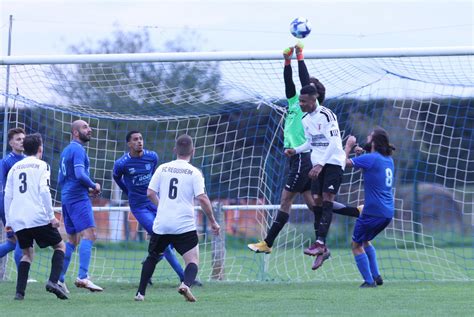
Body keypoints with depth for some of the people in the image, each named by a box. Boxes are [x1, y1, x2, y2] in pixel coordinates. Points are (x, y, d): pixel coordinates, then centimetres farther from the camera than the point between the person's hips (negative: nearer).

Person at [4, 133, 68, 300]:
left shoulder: (15, 167, 16)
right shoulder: (41, 165, 2)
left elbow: (7, 195, 13)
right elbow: (44, 191, -10)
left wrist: (8, 221, 18)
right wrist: (51, 216, -9)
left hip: (17, 220, 5)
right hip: (38, 217, -5)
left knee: (27, 253, 16)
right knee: (60, 246, 11)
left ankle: (20, 291, -1)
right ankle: (53, 281, -10)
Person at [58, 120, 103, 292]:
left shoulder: (66, 150, 20)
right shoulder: (78, 149, -9)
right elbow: (80, 174, -23)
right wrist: (94, 186, -7)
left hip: (66, 198, 10)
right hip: (78, 198, -10)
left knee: (72, 239, 14)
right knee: (89, 234, -17)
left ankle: (59, 278, 13)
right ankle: (82, 277, -28)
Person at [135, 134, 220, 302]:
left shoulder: (163, 168, 5)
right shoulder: (194, 172, -3)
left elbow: (150, 193, 5)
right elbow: (202, 198, -10)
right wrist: (212, 221, 0)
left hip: (161, 225, 3)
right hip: (185, 225, -3)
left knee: (152, 257, 21)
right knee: (193, 261, 1)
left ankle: (140, 293, 19)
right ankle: (186, 284, -29)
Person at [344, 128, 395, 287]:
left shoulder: (370, 159, -15)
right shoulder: (388, 160, 11)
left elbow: (344, 162, -7)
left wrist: (348, 146, 8)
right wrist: (361, 152, 18)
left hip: (373, 212, -8)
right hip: (388, 213, 8)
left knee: (357, 245, 5)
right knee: (364, 240, 26)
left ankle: (369, 280, 0)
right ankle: (376, 275, 20)